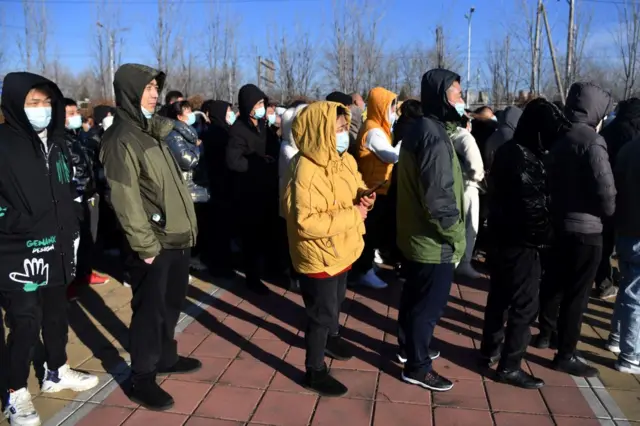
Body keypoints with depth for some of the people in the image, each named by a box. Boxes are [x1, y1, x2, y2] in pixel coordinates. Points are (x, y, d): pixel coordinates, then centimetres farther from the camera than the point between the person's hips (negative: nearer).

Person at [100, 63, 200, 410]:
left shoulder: (152, 131, 15)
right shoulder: (121, 139, -13)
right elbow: (126, 199, -18)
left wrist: (187, 225, 14)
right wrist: (145, 243, -17)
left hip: (177, 237, 9)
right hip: (154, 243, -9)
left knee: (171, 304, 19)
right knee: (149, 309, 2)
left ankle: (165, 358, 37)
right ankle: (142, 379, 17)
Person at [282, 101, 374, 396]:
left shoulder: (344, 159, 0)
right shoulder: (306, 170, -27)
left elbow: (356, 186, 16)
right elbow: (305, 221, -33)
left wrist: (365, 197, -9)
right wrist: (352, 215, -27)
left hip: (340, 250, 9)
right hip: (318, 255, -8)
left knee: (336, 301, 28)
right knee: (321, 312, 5)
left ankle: (331, 338, 54)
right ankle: (315, 371, 24)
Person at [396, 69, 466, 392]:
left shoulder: (419, 129, 9)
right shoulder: (435, 137, -22)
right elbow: (438, 198, -25)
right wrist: (457, 237, -16)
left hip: (412, 234, 10)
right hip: (433, 241, -9)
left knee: (414, 296, 23)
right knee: (430, 304, 5)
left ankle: (409, 345, 42)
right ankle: (417, 367, 20)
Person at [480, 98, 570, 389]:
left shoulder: (508, 150, 7)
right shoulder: (526, 159, -22)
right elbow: (533, 207, -21)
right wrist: (547, 236, -5)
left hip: (501, 237, 9)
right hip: (520, 242, -9)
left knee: (500, 295, 20)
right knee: (524, 304, 2)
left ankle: (490, 350, 34)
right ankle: (510, 366, 12)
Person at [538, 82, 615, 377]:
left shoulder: (559, 139, 7)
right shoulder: (591, 142, -16)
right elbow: (605, 190, -20)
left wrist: (560, 209, 13)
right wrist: (607, 212, -1)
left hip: (558, 223, 8)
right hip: (585, 228, -8)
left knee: (555, 281, 21)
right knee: (576, 292, 1)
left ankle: (545, 333, 36)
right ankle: (565, 355, 10)